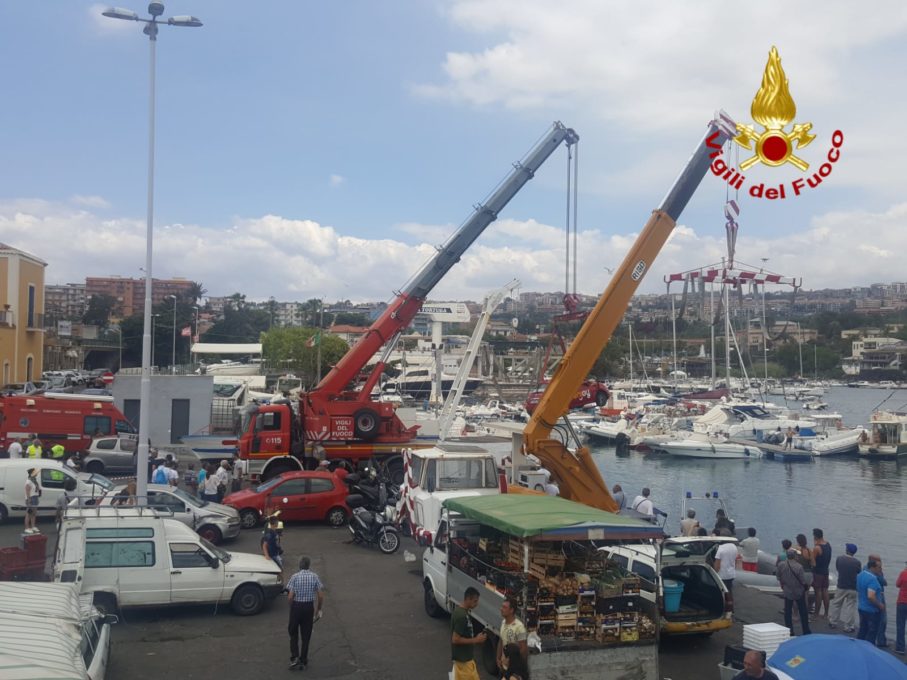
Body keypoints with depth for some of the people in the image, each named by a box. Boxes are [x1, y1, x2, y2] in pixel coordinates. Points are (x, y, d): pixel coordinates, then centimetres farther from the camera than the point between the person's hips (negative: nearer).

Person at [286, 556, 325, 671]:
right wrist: (319, 609, 7)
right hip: (309, 607, 2)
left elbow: (290, 596, -13)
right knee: (306, 635, 12)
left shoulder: (295, 577, -9)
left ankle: (294, 657, 4)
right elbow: (321, 595, -5)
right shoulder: (315, 576, -3)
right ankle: (303, 661, 16)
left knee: (293, 632, 16)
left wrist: (291, 607, 5)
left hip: (296, 606, -2)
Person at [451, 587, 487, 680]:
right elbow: (455, 639, -25)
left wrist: (475, 638, 10)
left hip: (463, 657, 10)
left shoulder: (460, 611, 7)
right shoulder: (462, 616, -25)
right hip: (464, 658, -10)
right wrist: (475, 640, -20)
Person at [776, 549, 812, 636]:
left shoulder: (781, 565, -12)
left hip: (787, 592, 2)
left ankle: (789, 631, 10)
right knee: (803, 612, 12)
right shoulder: (798, 567, -23)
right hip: (799, 591, -2)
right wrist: (806, 587, 5)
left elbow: (778, 577, 0)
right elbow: (803, 580, -16)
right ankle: (806, 631, 19)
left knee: (787, 612, 10)